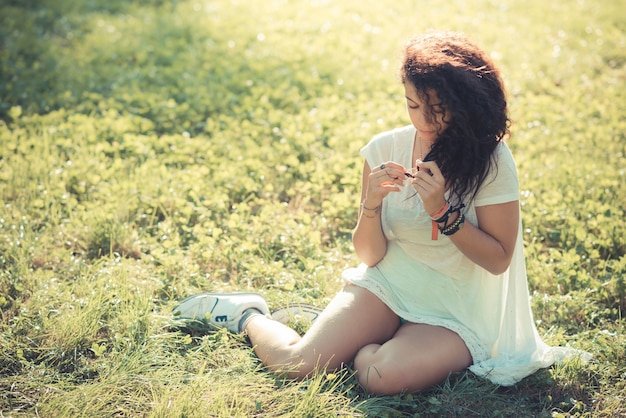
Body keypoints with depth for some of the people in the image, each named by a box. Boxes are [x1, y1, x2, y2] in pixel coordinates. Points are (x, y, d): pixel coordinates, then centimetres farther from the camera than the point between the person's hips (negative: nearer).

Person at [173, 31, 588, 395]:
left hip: (456, 312, -2)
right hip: (387, 284, 2)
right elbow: (369, 256, -1)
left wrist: (443, 211, -23)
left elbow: (498, 259, -10)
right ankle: (249, 315, 14)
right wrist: (372, 204, -21)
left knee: (382, 374, -32)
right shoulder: (385, 149, -5)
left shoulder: (492, 161, -12)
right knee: (294, 362, -19)